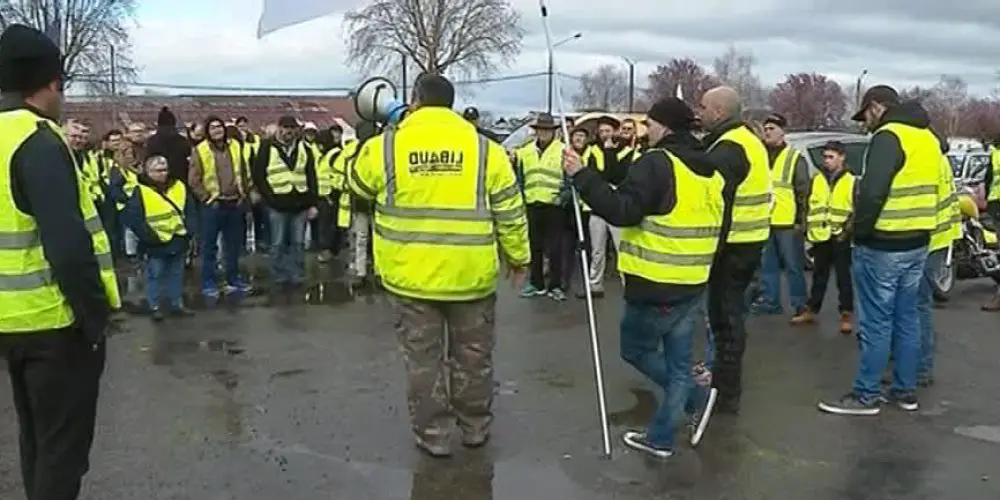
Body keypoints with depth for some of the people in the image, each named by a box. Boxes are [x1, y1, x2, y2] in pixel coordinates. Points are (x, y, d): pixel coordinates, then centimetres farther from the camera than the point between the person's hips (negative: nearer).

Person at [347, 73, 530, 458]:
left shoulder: (383, 148, -4)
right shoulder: (485, 149, -4)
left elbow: (359, 187, 16)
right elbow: (510, 214, 0)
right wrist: (517, 257, 15)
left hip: (411, 276, 0)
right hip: (470, 275, 1)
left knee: (423, 358, 12)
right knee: (472, 356, 17)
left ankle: (433, 435, 20)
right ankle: (475, 428, 31)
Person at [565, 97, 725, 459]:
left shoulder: (656, 162, -15)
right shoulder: (710, 170, 12)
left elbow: (622, 211, -26)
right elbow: (717, 226, 17)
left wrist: (582, 176, -23)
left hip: (657, 284, -8)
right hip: (694, 283, 8)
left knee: (635, 348, 13)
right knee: (678, 363, 12)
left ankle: (693, 392, 6)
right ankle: (660, 438, 18)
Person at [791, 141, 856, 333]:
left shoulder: (851, 181, 0)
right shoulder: (816, 180, 11)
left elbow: (858, 210, -2)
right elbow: (808, 206, 12)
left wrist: (848, 229, -11)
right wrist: (808, 229, 4)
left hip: (841, 238, -4)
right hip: (820, 236, 4)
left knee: (843, 277, 1)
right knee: (818, 276, 14)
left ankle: (847, 314, 7)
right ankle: (811, 310, 22)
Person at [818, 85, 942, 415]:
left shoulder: (888, 137, -15)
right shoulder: (929, 138, 14)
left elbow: (872, 192, -25)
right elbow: (933, 189, 17)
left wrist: (859, 231, -13)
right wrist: (917, 227, 17)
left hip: (882, 246, -9)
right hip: (917, 244, 9)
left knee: (876, 322, -1)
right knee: (907, 319, 15)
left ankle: (866, 395, 6)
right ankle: (906, 391, 23)